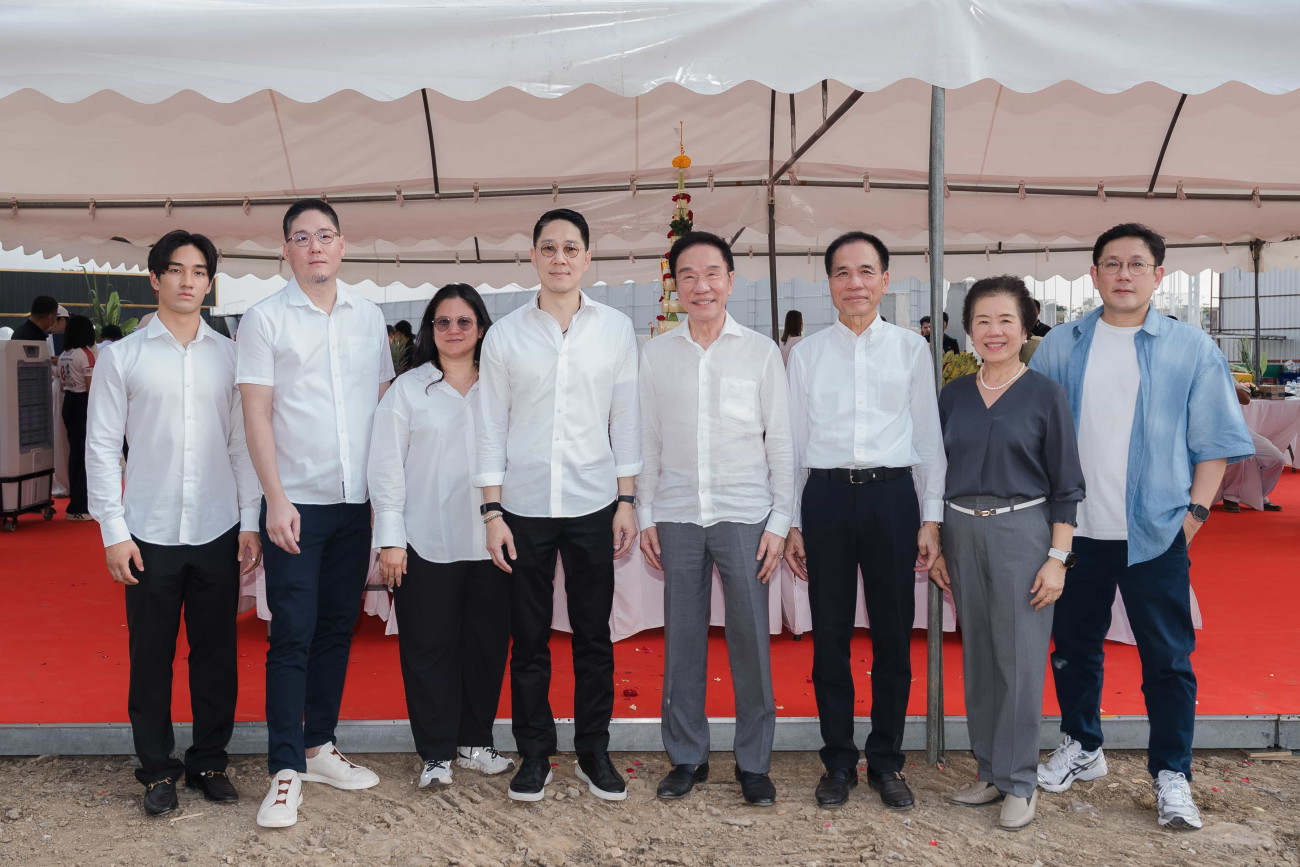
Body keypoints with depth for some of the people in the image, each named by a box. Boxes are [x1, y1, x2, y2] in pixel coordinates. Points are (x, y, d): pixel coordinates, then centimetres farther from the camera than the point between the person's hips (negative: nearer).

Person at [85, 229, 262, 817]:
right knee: (150, 656, 6)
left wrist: (250, 521, 1)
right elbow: (101, 447, 2)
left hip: (219, 531, 1)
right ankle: (157, 769, 22)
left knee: (216, 653, 8)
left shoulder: (230, 355, 7)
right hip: (150, 533, -1)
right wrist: (114, 531, -4)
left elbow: (244, 443, 7)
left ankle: (209, 762, 23)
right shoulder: (122, 356, 3)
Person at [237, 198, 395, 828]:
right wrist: (276, 499, -12)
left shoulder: (368, 317, 11)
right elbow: (256, 414, -5)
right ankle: (286, 769, 7)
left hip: (356, 499, 4)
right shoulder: (265, 319, -1)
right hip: (296, 501, -4)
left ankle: (319, 747, 25)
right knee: (292, 635, -2)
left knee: (337, 627, 11)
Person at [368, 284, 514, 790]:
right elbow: (386, 467, 0)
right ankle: (436, 753, 16)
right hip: (427, 543, -2)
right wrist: (390, 539, -6)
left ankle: (475, 741, 25)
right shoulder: (408, 389, 4)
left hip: (490, 540, 3)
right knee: (430, 647, 3)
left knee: (487, 643, 9)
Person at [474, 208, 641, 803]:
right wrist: (492, 512, -2)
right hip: (525, 508, 0)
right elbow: (492, 427, 3)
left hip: (594, 506, 0)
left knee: (594, 636, 8)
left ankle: (594, 752, 22)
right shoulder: (505, 335, 3)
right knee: (528, 639, 6)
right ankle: (534, 754, 21)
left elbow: (626, 420, 6)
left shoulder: (616, 329, 5)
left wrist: (626, 500, 1)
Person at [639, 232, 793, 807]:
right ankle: (686, 756, 21)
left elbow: (780, 443, 3)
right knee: (682, 639, 7)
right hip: (677, 516, 2)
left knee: (750, 640, 2)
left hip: (744, 515, -1)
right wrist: (645, 514, 5)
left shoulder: (761, 352, 3)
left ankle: (753, 763, 17)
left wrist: (779, 521, -2)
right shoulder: (656, 354, 7)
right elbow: (647, 441, 10)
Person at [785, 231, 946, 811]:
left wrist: (931, 519, 3)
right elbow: (793, 439, 9)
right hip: (826, 497, 0)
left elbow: (929, 437, 8)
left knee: (893, 633, 5)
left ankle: (886, 761, 22)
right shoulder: (806, 354, 8)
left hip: (892, 495, 0)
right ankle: (838, 760, 21)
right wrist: (790, 523, 6)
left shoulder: (912, 349, 7)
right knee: (830, 634, 6)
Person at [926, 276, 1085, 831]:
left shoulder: (1045, 395, -3)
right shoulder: (953, 396, 7)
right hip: (962, 534, 4)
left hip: (1022, 532, -4)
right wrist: (935, 547, 8)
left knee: (1020, 660, -1)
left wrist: (1057, 557, -9)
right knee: (978, 659, 11)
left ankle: (1019, 782, 13)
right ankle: (989, 771, 24)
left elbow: (1066, 485, -3)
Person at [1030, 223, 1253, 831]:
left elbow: (1216, 440, 4)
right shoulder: (1060, 347, 5)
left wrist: (1195, 511, -5)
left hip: (1155, 534, -2)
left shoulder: (1191, 348, 1)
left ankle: (1171, 775, 20)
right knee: (1074, 646, 14)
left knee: (1168, 658, 4)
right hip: (1073, 529, 2)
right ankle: (1082, 749, 33)